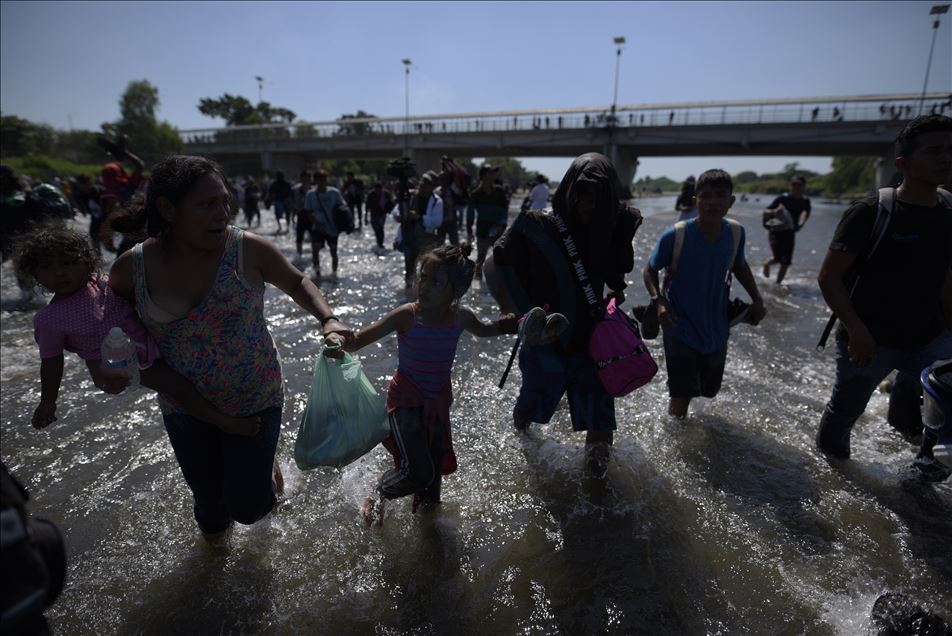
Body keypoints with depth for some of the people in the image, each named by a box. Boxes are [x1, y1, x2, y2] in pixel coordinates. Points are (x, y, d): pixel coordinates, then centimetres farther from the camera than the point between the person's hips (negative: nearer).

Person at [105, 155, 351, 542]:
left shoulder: (248, 249, -17)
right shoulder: (132, 267, -10)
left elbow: (296, 283, -1)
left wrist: (327, 319, -15)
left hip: (255, 400, -2)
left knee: (249, 508, 4)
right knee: (208, 497, 20)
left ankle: (265, 462, 40)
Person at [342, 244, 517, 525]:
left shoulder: (461, 316, -10)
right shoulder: (407, 315, -22)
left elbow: (483, 330, 14)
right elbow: (358, 340, -27)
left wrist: (518, 322, 2)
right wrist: (341, 340, -49)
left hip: (439, 403, 4)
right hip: (406, 402, -4)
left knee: (436, 468, 19)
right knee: (419, 473, -15)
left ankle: (426, 508, 51)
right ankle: (378, 494, 19)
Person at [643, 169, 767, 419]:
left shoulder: (736, 234, -7)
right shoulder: (674, 236, -20)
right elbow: (650, 271, -7)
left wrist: (757, 299, 3)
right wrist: (658, 300, -24)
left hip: (716, 332, 5)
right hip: (681, 330, -5)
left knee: (709, 391, 20)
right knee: (682, 398, -5)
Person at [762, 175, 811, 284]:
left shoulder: (805, 202, 3)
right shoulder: (783, 198, -11)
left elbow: (805, 213, -4)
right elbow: (765, 211, -11)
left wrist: (801, 224, -23)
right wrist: (774, 211, -32)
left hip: (789, 233, 4)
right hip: (776, 231, -4)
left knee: (786, 263, 2)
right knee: (778, 258, -17)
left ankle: (777, 284, 19)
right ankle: (767, 263, 17)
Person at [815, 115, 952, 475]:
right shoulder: (870, 213, -15)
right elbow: (829, 277, -16)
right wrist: (856, 330, -23)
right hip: (869, 340, -4)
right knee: (845, 410, 11)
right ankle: (831, 454, 41)